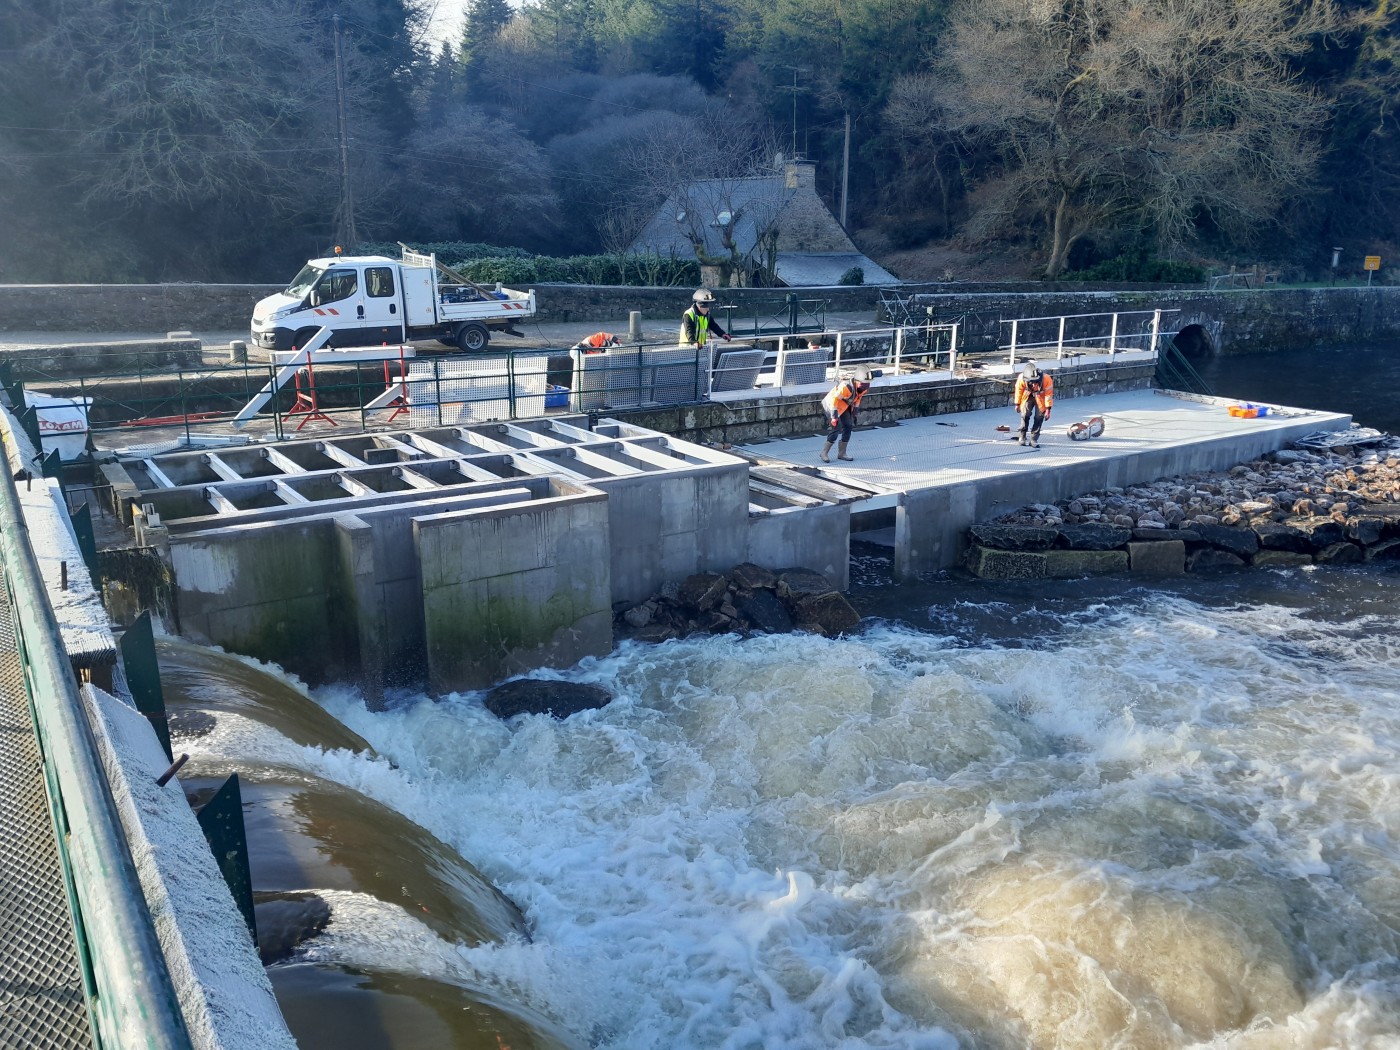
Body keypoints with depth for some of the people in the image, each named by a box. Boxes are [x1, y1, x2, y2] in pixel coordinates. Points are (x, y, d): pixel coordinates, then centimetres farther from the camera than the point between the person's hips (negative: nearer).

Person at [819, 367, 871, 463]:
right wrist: (834, 416, -26)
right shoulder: (846, 386, -37)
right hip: (832, 404, -8)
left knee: (848, 427, 4)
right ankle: (824, 452, 0)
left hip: (845, 406, 8)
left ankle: (841, 453, 14)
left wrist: (855, 411, 11)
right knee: (836, 429, -13)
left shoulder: (863, 387, -13)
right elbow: (834, 399, -31)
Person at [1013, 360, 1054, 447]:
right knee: (1025, 414, -16)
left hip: (1040, 398, -1)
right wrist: (1017, 404, 1)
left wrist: (1048, 409, -18)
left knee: (1039, 417, -7)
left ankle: (1034, 439, 2)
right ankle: (1022, 436, -2)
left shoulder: (1046, 379, -33)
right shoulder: (1021, 378, -28)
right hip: (1028, 397, 1)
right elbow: (1019, 391, -9)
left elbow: (1049, 394, -21)